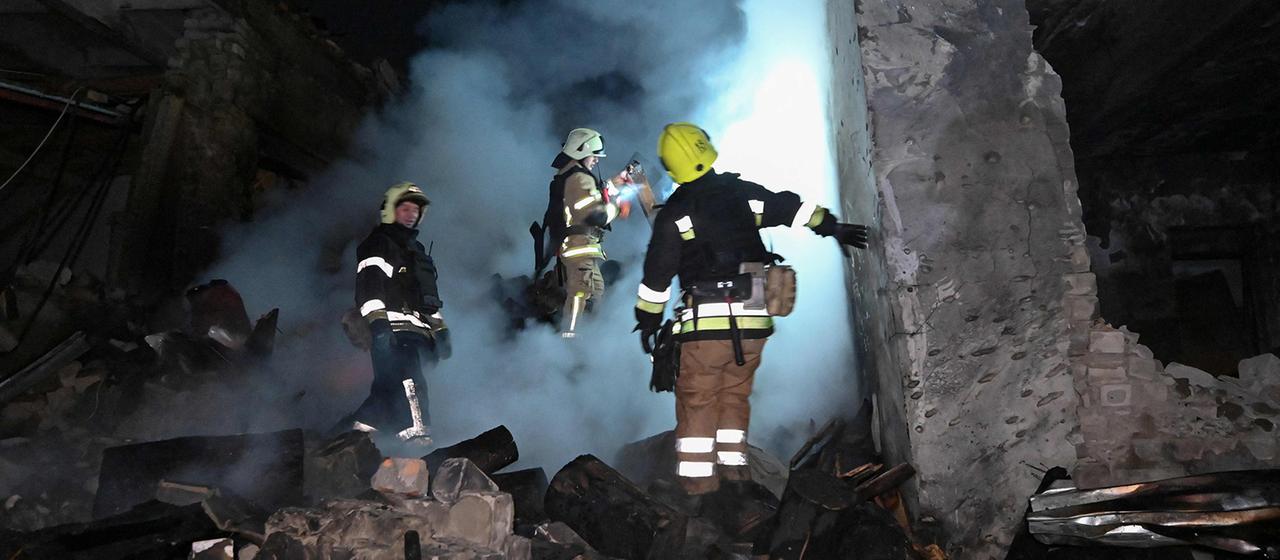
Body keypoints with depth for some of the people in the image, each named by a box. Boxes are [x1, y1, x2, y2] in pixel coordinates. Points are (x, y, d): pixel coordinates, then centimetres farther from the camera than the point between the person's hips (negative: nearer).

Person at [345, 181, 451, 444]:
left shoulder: (417, 250, 29)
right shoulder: (378, 243, 3)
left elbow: (429, 296, 29)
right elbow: (369, 284, -11)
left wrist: (440, 329, 22)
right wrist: (377, 321, -23)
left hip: (417, 332, 8)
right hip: (394, 329, -8)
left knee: (388, 388, 6)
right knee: (410, 384, -16)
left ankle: (358, 426, 15)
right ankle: (416, 433, -19)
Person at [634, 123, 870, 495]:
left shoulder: (673, 213, -4)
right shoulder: (743, 193, 6)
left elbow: (657, 273, -2)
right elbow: (792, 208, 13)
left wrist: (648, 319, 8)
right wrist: (833, 227, 25)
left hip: (706, 322, -4)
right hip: (753, 320, 4)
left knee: (696, 401, 6)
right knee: (735, 394, 19)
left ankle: (697, 479, 7)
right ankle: (733, 465, 24)